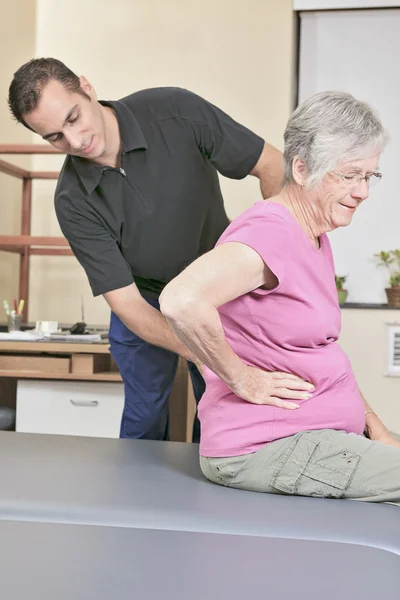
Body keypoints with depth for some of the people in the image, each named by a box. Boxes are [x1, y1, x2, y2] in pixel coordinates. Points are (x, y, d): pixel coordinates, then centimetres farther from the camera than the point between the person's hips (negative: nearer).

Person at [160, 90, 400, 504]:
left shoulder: (316, 237, 13)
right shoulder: (270, 232, -19)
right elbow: (181, 301, -36)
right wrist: (243, 380, -23)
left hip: (313, 436, 10)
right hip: (263, 448, -10)